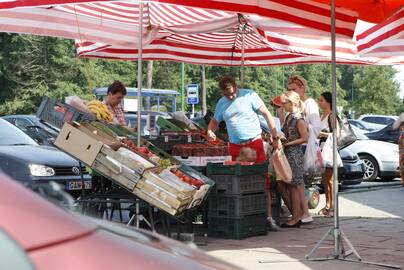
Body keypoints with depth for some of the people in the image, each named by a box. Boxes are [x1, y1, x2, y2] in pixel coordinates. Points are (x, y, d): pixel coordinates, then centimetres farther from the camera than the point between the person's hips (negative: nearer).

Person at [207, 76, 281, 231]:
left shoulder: (249, 96, -3)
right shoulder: (221, 103, 10)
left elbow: (267, 114, -2)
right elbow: (215, 120, 24)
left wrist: (275, 137, -7)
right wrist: (210, 131, 0)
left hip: (255, 143, -4)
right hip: (235, 147, 4)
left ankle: (268, 216, -1)